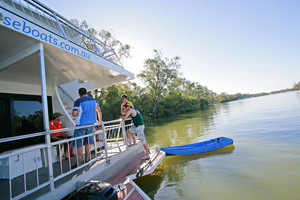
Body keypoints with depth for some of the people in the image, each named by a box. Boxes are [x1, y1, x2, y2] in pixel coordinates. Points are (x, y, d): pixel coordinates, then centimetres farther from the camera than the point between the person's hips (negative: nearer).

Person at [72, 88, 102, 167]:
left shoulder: (78, 101, -8)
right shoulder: (93, 100, 6)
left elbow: (74, 114, -14)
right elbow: (99, 111, 10)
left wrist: (78, 114, 9)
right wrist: (100, 121, 22)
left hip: (81, 125, -4)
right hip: (91, 124, 4)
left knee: (79, 144, 4)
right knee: (88, 143, 17)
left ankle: (78, 163, 9)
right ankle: (87, 159, 28)